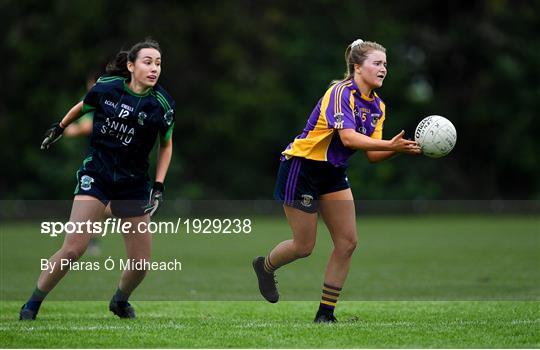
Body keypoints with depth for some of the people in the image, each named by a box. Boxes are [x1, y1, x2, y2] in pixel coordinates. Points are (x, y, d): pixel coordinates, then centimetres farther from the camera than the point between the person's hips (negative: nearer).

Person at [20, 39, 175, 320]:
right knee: (73, 249, -16)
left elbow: (166, 145, 9)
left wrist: (158, 186, 1)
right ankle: (33, 304, 2)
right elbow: (82, 107, 15)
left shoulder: (162, 104, -7)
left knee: (141, 263, 0)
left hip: (134, 183, 2)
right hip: (96, 174, -2)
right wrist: (58, 128, 28)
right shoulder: (106, 87, -8)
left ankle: (120, 301, 33)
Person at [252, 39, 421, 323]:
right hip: (301, 169, -8)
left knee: (347, 242, -1)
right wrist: (390, 145, -42)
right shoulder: (341, 93, -22)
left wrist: (401, 147, -18)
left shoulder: (378, 106, 3)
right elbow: (348, 138, -35)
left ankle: (325, 314, 7)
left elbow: (373, 155, -1)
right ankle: (264, 266, 32)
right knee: (304, 246, 0)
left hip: (333, 173, 8)